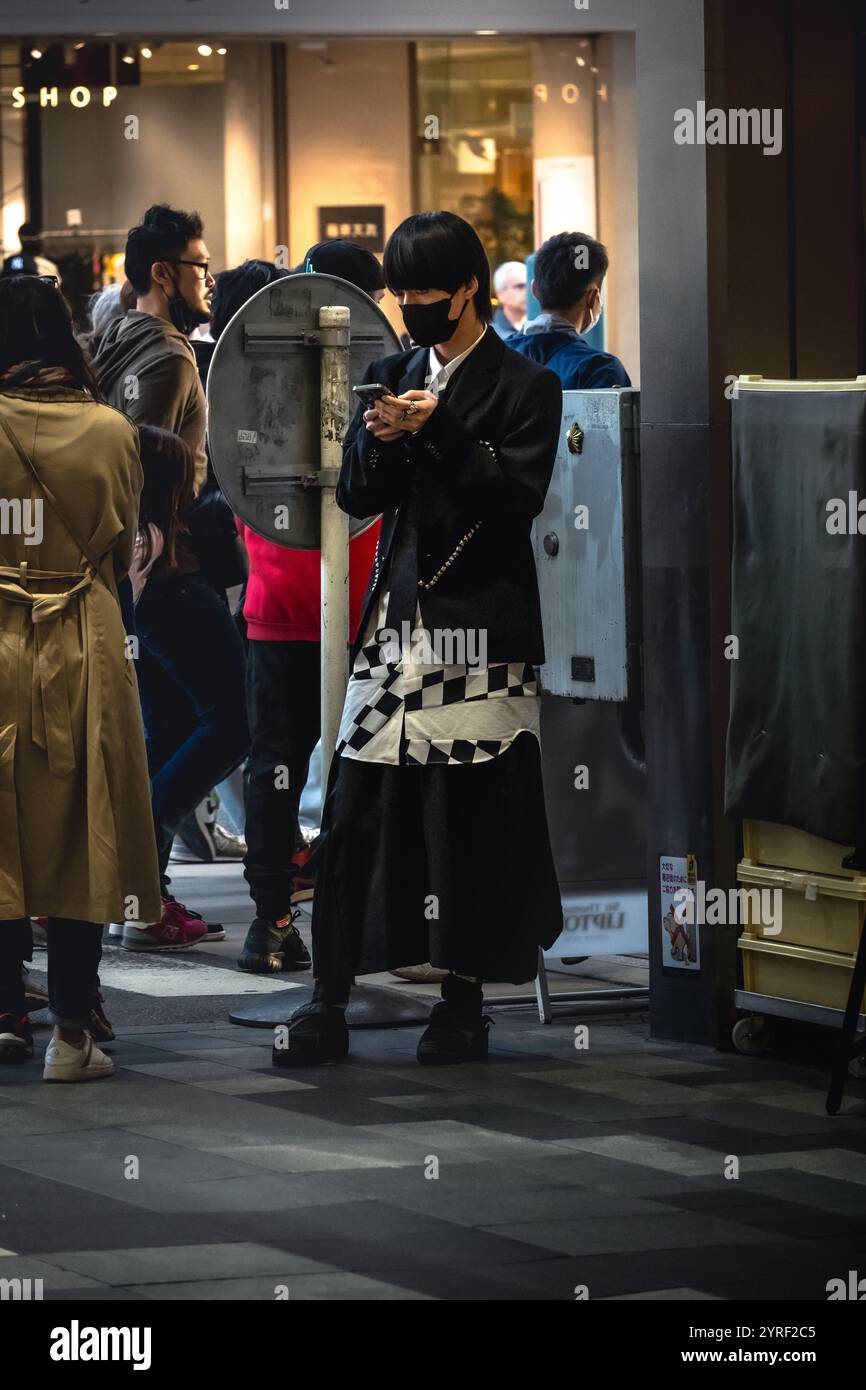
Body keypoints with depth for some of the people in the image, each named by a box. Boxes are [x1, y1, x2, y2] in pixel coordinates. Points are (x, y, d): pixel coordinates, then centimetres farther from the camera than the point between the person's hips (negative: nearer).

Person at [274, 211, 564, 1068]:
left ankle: (463, 1003, 7)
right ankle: (328, 1003, 3)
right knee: (355, 811, 0)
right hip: (396, 616, 5)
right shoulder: (393, 377, 16)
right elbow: (356, 498, 12)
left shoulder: (524, 388, 0)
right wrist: (381, 442, -7)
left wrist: (439, 432, -15)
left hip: (480, 625, -4)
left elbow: (516, 499, -10)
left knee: (470, 816, -3)